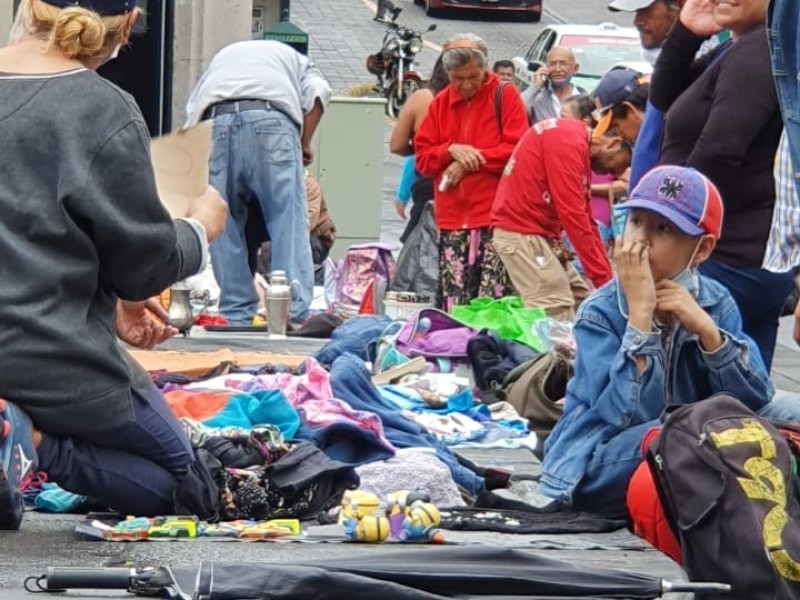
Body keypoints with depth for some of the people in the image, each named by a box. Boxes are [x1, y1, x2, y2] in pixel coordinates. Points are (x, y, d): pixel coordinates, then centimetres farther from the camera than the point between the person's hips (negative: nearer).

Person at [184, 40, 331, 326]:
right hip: (272, 117, -2)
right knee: (289, 220, -3)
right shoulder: (297, 60, 35)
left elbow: (192, 113, 25)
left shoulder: (221, 57, 41)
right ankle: (295, 312, -12)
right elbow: (317, 93, 11)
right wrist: (305, 142, 17)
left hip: (214, 119, 2)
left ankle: (237, 312, 6)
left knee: (223, 224, 9)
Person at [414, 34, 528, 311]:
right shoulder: (440, 103, 14)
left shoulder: (504, 96, 2)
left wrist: (469, 160, -8)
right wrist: (451, 150, -8)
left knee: (492, 306, -9)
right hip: (452, 218, 4)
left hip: (494, 216, -4)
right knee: (452, 306, 2)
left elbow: (517, 150, -7)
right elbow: (422, 158, 11)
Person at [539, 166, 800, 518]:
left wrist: (706, 329, -23)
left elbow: (755, 401, -11)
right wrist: (640, 311, -29)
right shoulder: (599, 313, -14)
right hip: (596, 467, -5)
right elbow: (628, 417, -28)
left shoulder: (717, 304, -1)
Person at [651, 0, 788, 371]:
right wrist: (685, 32, 4)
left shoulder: (760, 52, -17)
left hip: (726, 264, -10)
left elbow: (715, 158, -23)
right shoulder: (738, 50, 16)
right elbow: (664, 98, 21)